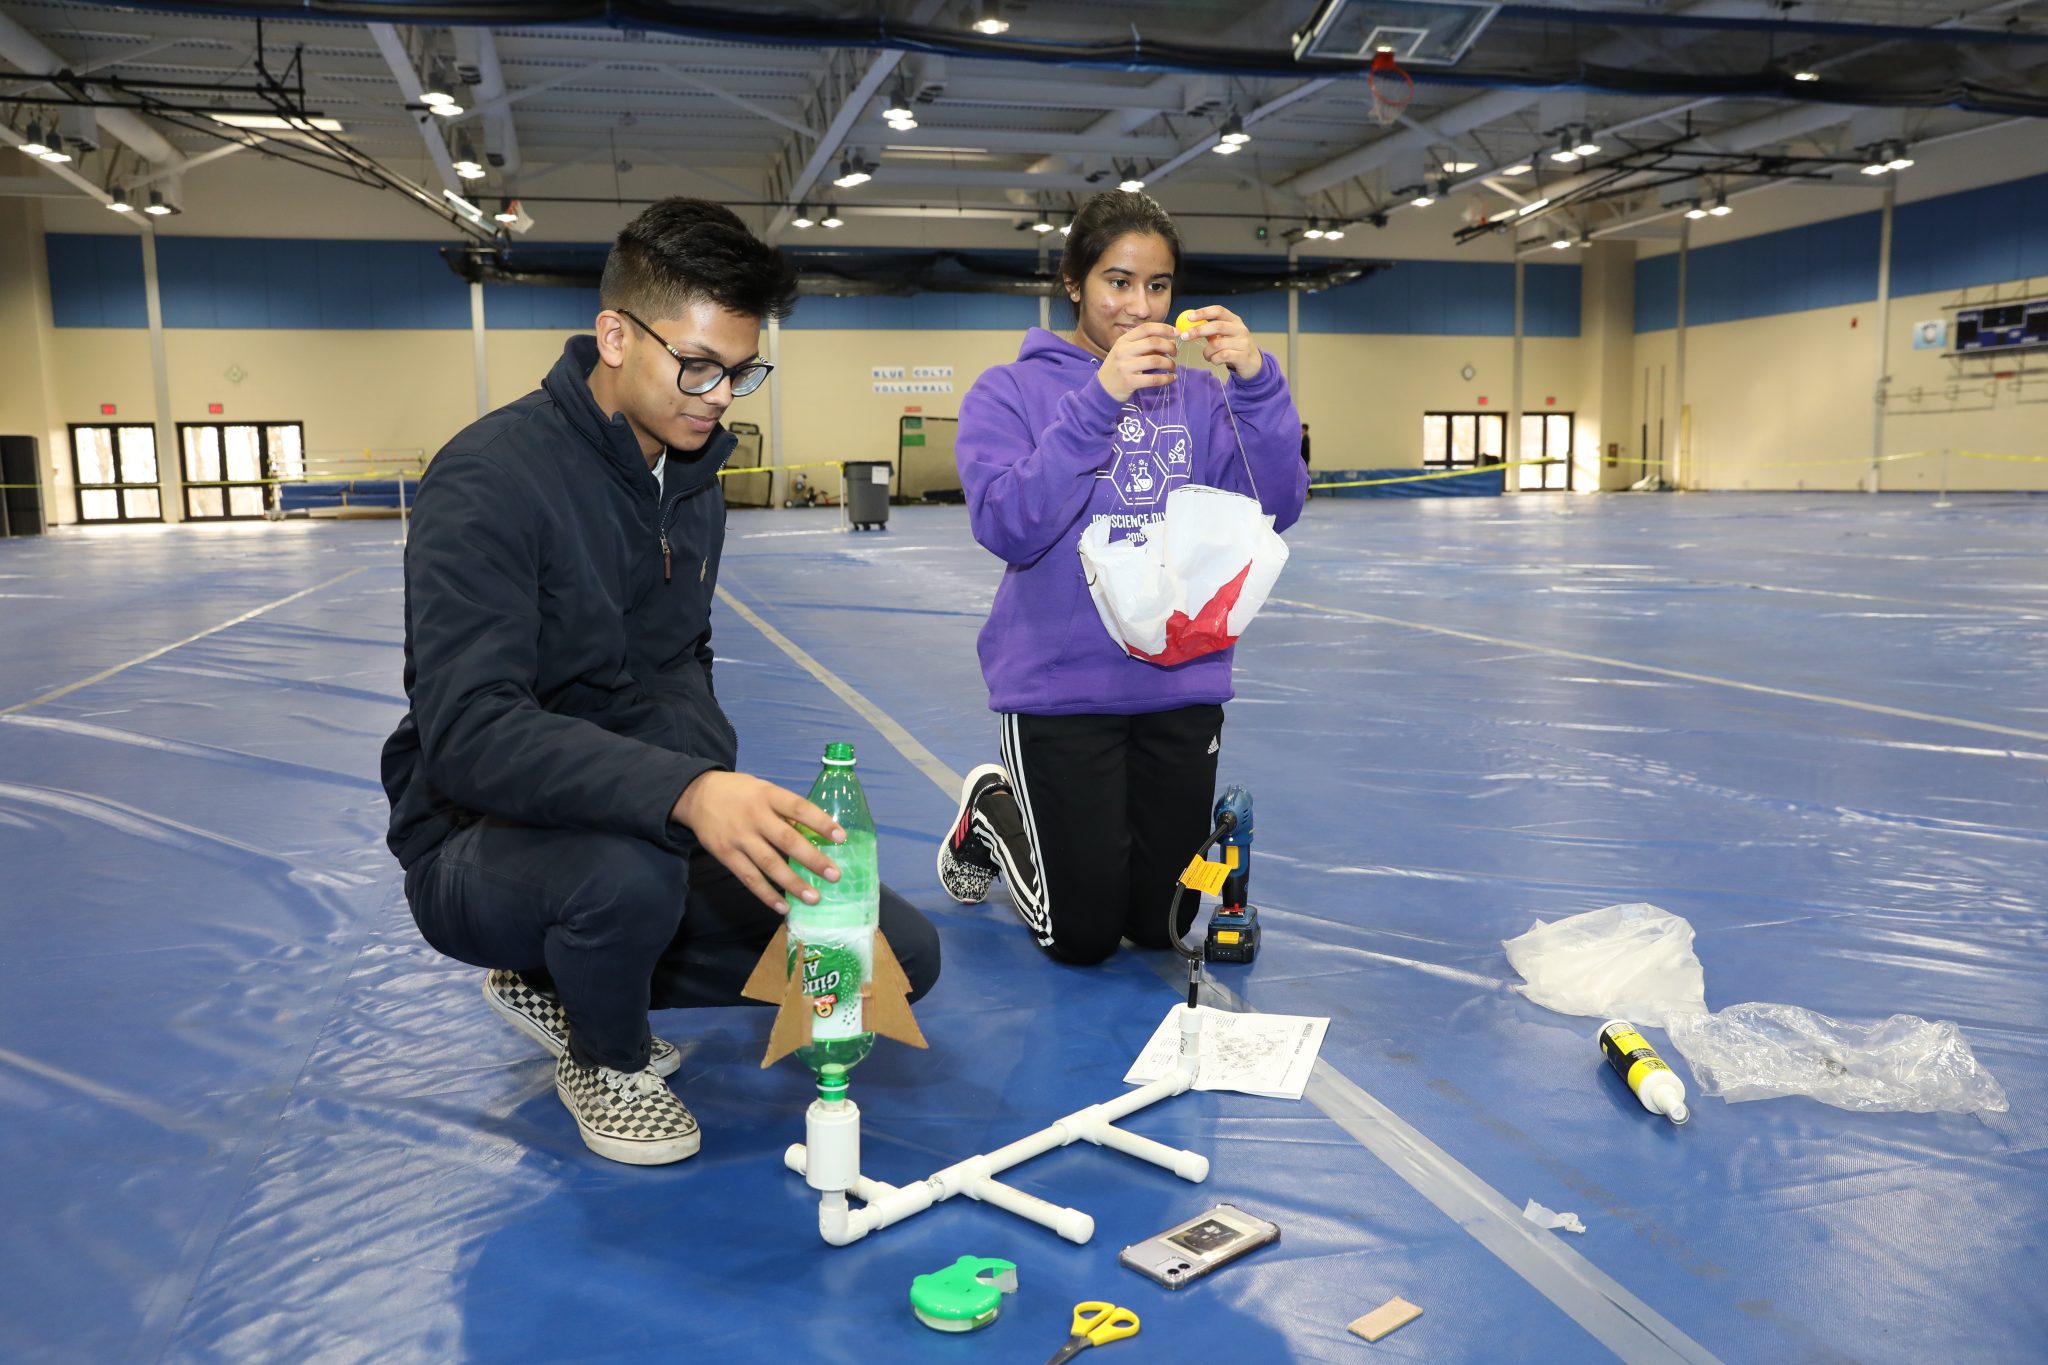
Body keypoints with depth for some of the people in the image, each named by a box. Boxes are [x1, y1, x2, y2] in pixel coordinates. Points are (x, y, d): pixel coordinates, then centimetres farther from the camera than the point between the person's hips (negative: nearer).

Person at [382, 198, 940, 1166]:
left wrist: (725, 789, -7)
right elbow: (469, 733, -31)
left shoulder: (692, 478, 5)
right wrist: (685, 792, -46)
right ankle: (609, 1058, -3)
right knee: (628, 869, -42)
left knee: (903, 956, -3)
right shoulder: (491, 479, -21)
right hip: (484, 847, -7)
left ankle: (568, 982, 11)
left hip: (662, 825, 7)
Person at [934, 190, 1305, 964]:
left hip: (1182, 686, 4)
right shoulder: (1010, 392, -4)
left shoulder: (1197, 396, 5)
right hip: (1063, 687, -3)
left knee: (1159, 923, 13)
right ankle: (990, 816, 32)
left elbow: (1274, 508, -6)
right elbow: (1007, 525, -19)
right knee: (1083, 937, 6)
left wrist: (1256, 382, -19)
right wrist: (1099, 399, -27)